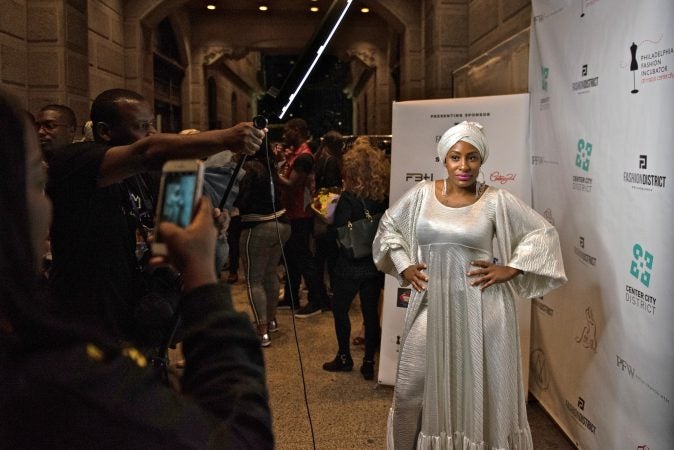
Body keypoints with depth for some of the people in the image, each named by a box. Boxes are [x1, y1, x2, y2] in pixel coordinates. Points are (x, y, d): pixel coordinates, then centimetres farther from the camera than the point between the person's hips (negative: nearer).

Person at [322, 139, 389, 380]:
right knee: (371, 311, 11)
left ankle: (344, 357, 21)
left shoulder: (348, 198, -16)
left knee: (340, 309, 14)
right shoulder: (385, 198, -1)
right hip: (376, 264, 5)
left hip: (351, 266, -5)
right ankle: (369, 363, 15)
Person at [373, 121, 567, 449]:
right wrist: (404, 266, 8)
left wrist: (509, 269, -6)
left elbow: (543, 234, 2)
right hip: (432, 306, 3)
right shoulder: (422, 194, 3)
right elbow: (389, 225, 17)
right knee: (411, 390, 10)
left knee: (480, 391, 9)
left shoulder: (497, 201, -4)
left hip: (480, 309, -2)